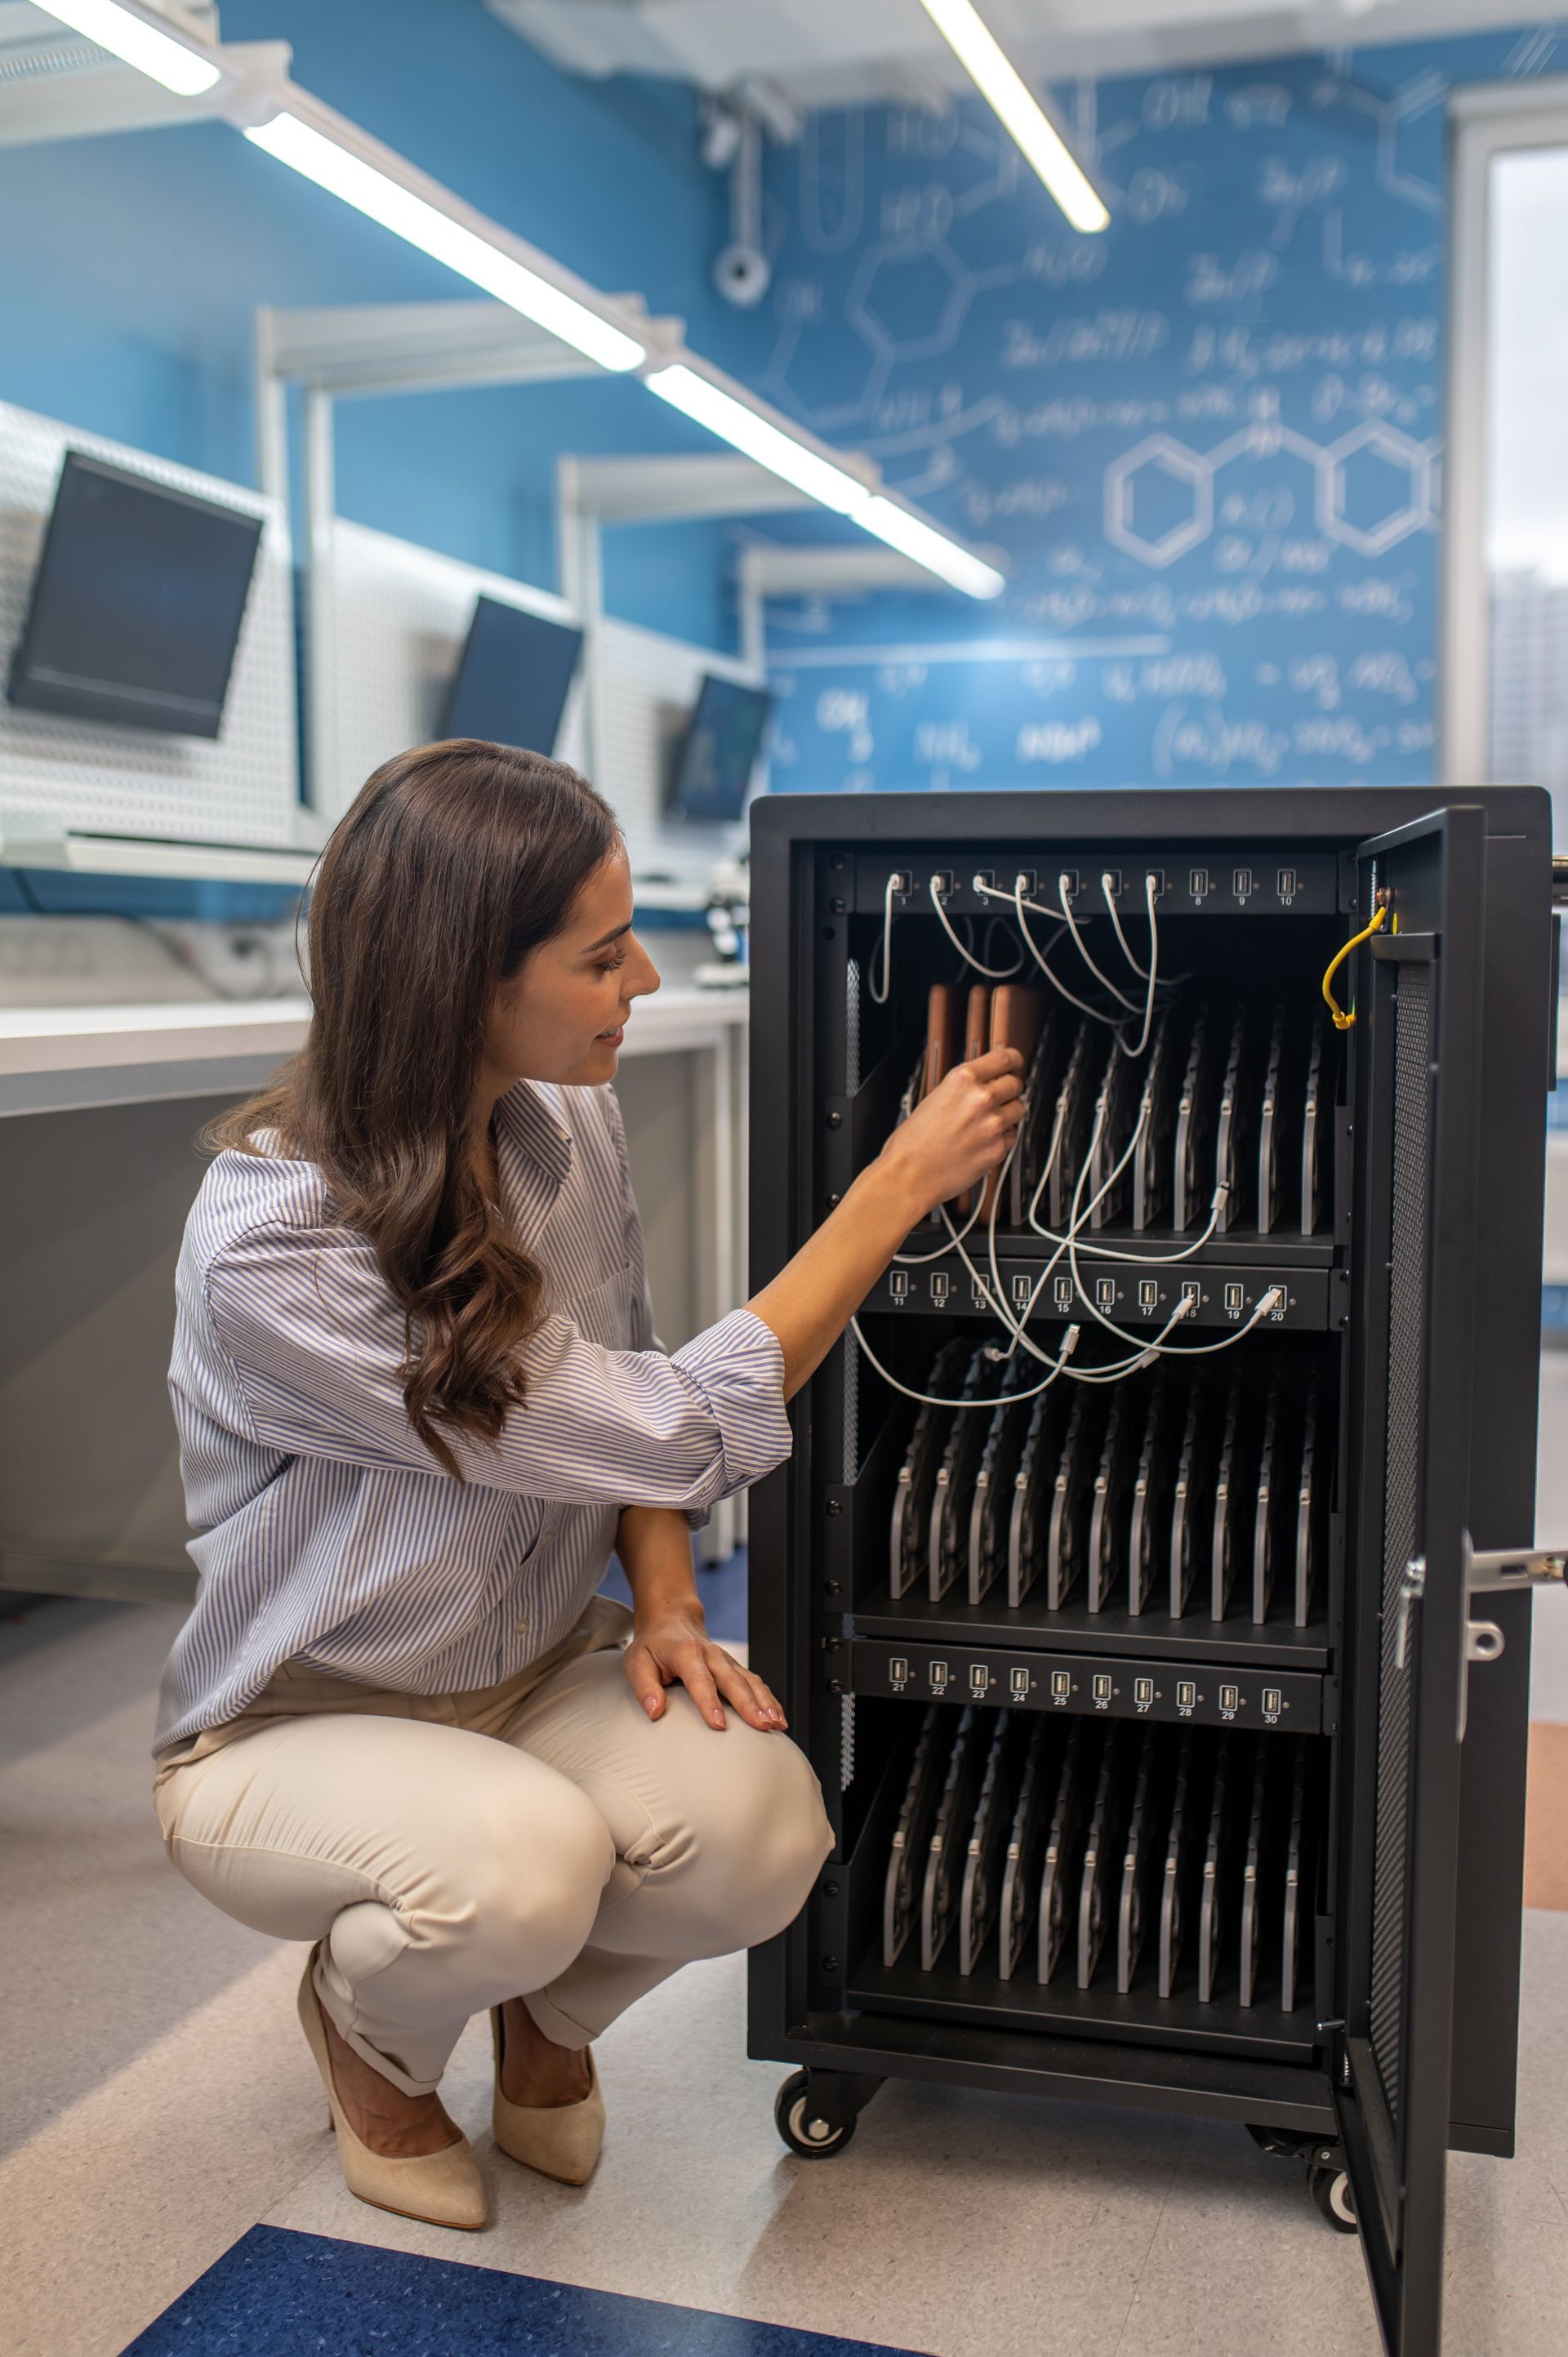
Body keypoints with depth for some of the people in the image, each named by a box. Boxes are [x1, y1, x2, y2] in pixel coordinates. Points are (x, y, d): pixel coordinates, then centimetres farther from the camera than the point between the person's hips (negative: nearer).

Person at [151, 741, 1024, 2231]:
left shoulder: (569, 1120, -7)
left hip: (539, 1679, 5)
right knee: (522, 1860, -35)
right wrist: (903, 1180, -22)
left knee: (760, 1824, -24)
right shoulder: (271, 1249, -30)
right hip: (299, 1725, -5)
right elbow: (683, 1428, -28)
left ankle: (552, 2008, 13)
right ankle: (366, 2025, 4)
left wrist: (664, 1602, -11)